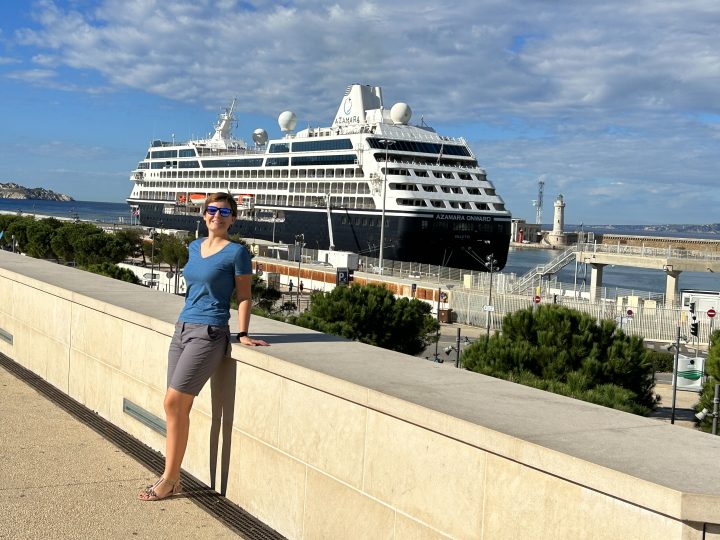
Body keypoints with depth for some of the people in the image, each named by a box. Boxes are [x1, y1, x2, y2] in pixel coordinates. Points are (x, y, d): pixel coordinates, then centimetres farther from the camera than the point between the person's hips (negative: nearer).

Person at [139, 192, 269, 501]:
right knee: (177, 407, 4)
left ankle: (169, 480, 0)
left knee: (174, 403, -11)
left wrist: (243, 334, -9)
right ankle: (173, 480, 11)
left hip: (209, 335, -7)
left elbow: (244, 296, -4)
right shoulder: (195, 247, 14)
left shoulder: (236, 253, -6)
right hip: (182, 329, 7)